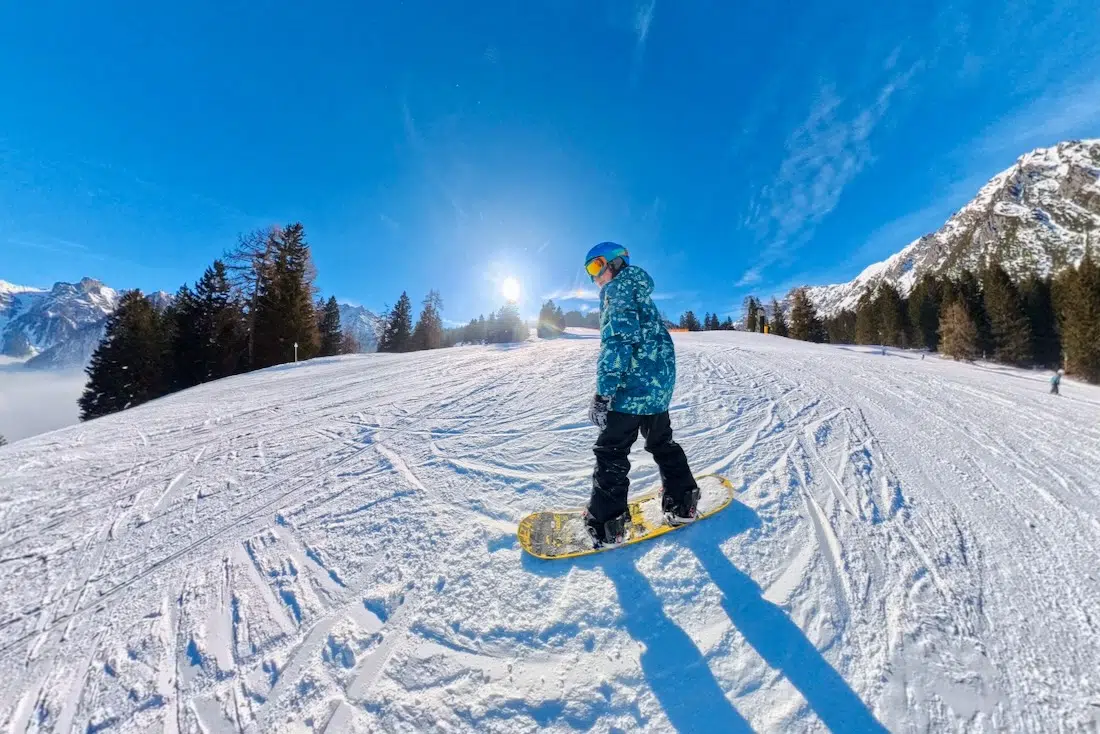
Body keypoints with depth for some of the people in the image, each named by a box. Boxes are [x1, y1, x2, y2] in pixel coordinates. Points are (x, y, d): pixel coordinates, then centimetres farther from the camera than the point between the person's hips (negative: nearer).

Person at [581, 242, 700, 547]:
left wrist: (603, 393, -22)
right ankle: (682, 501, 36)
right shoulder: (640, 294, 21)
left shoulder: (619, 291, -7)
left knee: (611, 451, -1)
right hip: (660, 385, 10)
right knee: (661, 443, 23)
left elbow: (617, 341, -20)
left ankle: (606, 525, 9)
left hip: (634, 387, -10)